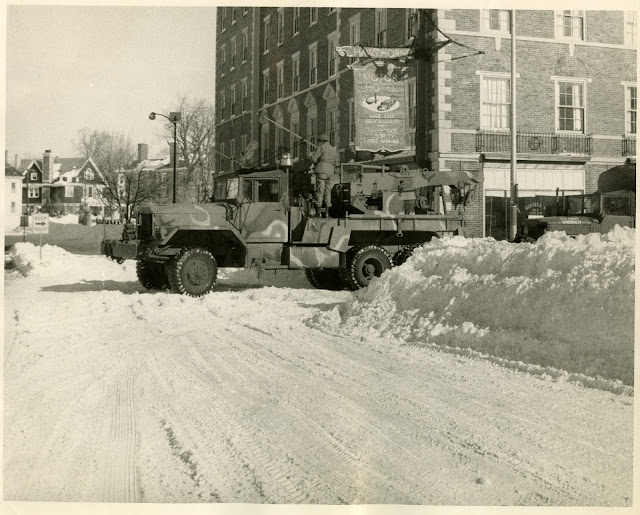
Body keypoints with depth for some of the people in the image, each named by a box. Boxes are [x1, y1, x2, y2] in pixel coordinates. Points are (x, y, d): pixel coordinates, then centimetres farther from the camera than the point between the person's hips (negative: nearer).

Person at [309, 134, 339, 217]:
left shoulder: (321, 147, 0)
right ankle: (325, 212, 6)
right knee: (327, 191, 8)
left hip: (321, 171, -6)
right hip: (330, 172, 6)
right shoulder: (334, 150, 22)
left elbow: (314, 158, -8)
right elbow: (336, 163, 23)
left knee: (319, 191, -6)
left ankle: (318, 211, -10)